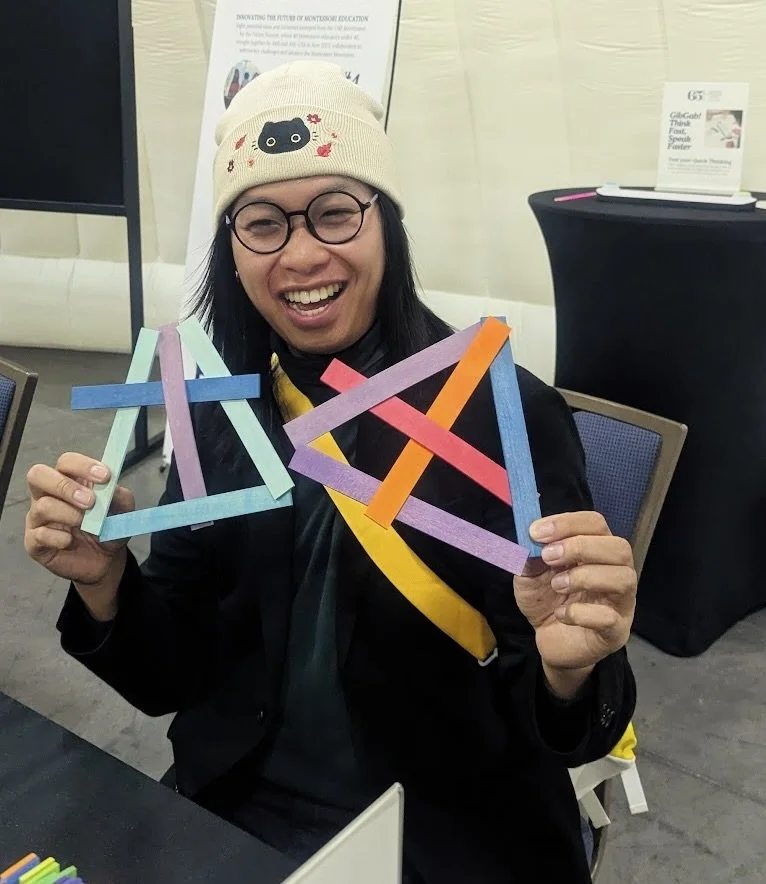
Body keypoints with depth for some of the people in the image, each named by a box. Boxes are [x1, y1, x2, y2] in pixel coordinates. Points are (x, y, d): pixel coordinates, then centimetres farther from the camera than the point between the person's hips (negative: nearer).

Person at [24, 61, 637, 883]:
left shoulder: (507, 412, -16)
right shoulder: (219, 411, -3)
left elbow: (561, 738, -14)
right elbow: (171, 680, 1)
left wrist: (567, 667, -34)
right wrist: (105, 582, -16)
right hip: (235, 817, 2)